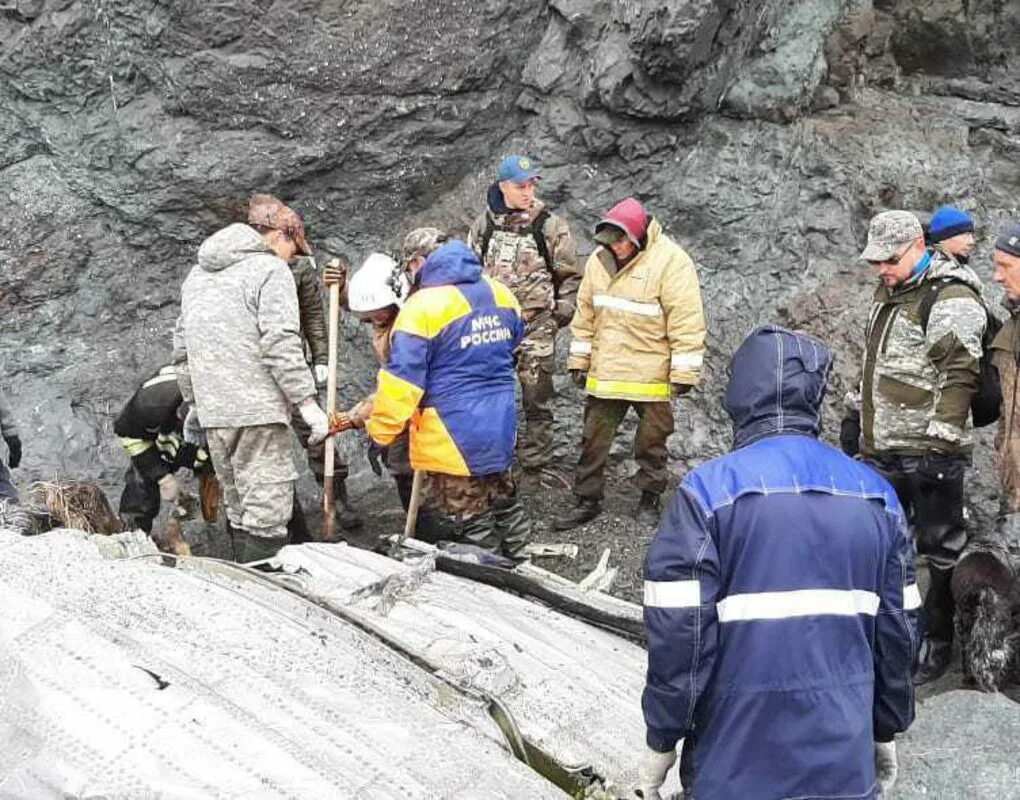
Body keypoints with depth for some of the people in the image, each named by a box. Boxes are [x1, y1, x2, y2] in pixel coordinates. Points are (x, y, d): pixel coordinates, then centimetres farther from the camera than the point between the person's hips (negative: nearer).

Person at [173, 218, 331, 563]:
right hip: (258, 410, -8)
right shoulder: (270, 270, -5)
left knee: (238, 508, 15)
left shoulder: (198, 273, 20)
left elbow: (181, 347, 22)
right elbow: (280, 343, -15)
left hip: (212, 413, 8)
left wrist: (194, 401, 28)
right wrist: (306, 402, -14)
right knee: (267, 511, -6)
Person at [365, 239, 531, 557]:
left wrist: (381, 431, -9)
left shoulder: (423, 307, -19)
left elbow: (402, 379, -20)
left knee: (469, 525, 3)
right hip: (500, 430, 7)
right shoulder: (501, 295, 3)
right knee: (503, 504, 23)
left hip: (452, 439, -7)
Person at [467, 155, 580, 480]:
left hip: (536, 323, -2)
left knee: (537, 399, 1)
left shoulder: (550, 225, -1)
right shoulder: (484, 224, 6)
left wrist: (562, 312, -2)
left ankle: (537, 463, 10)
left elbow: (570, 275, 5)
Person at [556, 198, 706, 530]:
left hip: (652, 375, -5)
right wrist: (579, 361, 13)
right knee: (593, 440, 9)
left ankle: (650, 500, 27)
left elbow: (686, 320, -16)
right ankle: (587, 501, 21)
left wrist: (684, 373, -16)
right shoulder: (599, 260, 3)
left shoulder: (670, 261, -16)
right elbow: (585, 315, 12)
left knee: (652, 442, 11)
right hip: (605, 372, 5)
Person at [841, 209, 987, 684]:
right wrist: (856, 413, 24)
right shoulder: (889, 292, 14)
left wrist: (938, 446, -22)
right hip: (880, 450, 9)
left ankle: (938, 640, 16)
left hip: (926, 455, -9)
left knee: (942, 551, 4)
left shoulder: (951, 301, -15)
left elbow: (960, 378, -20)